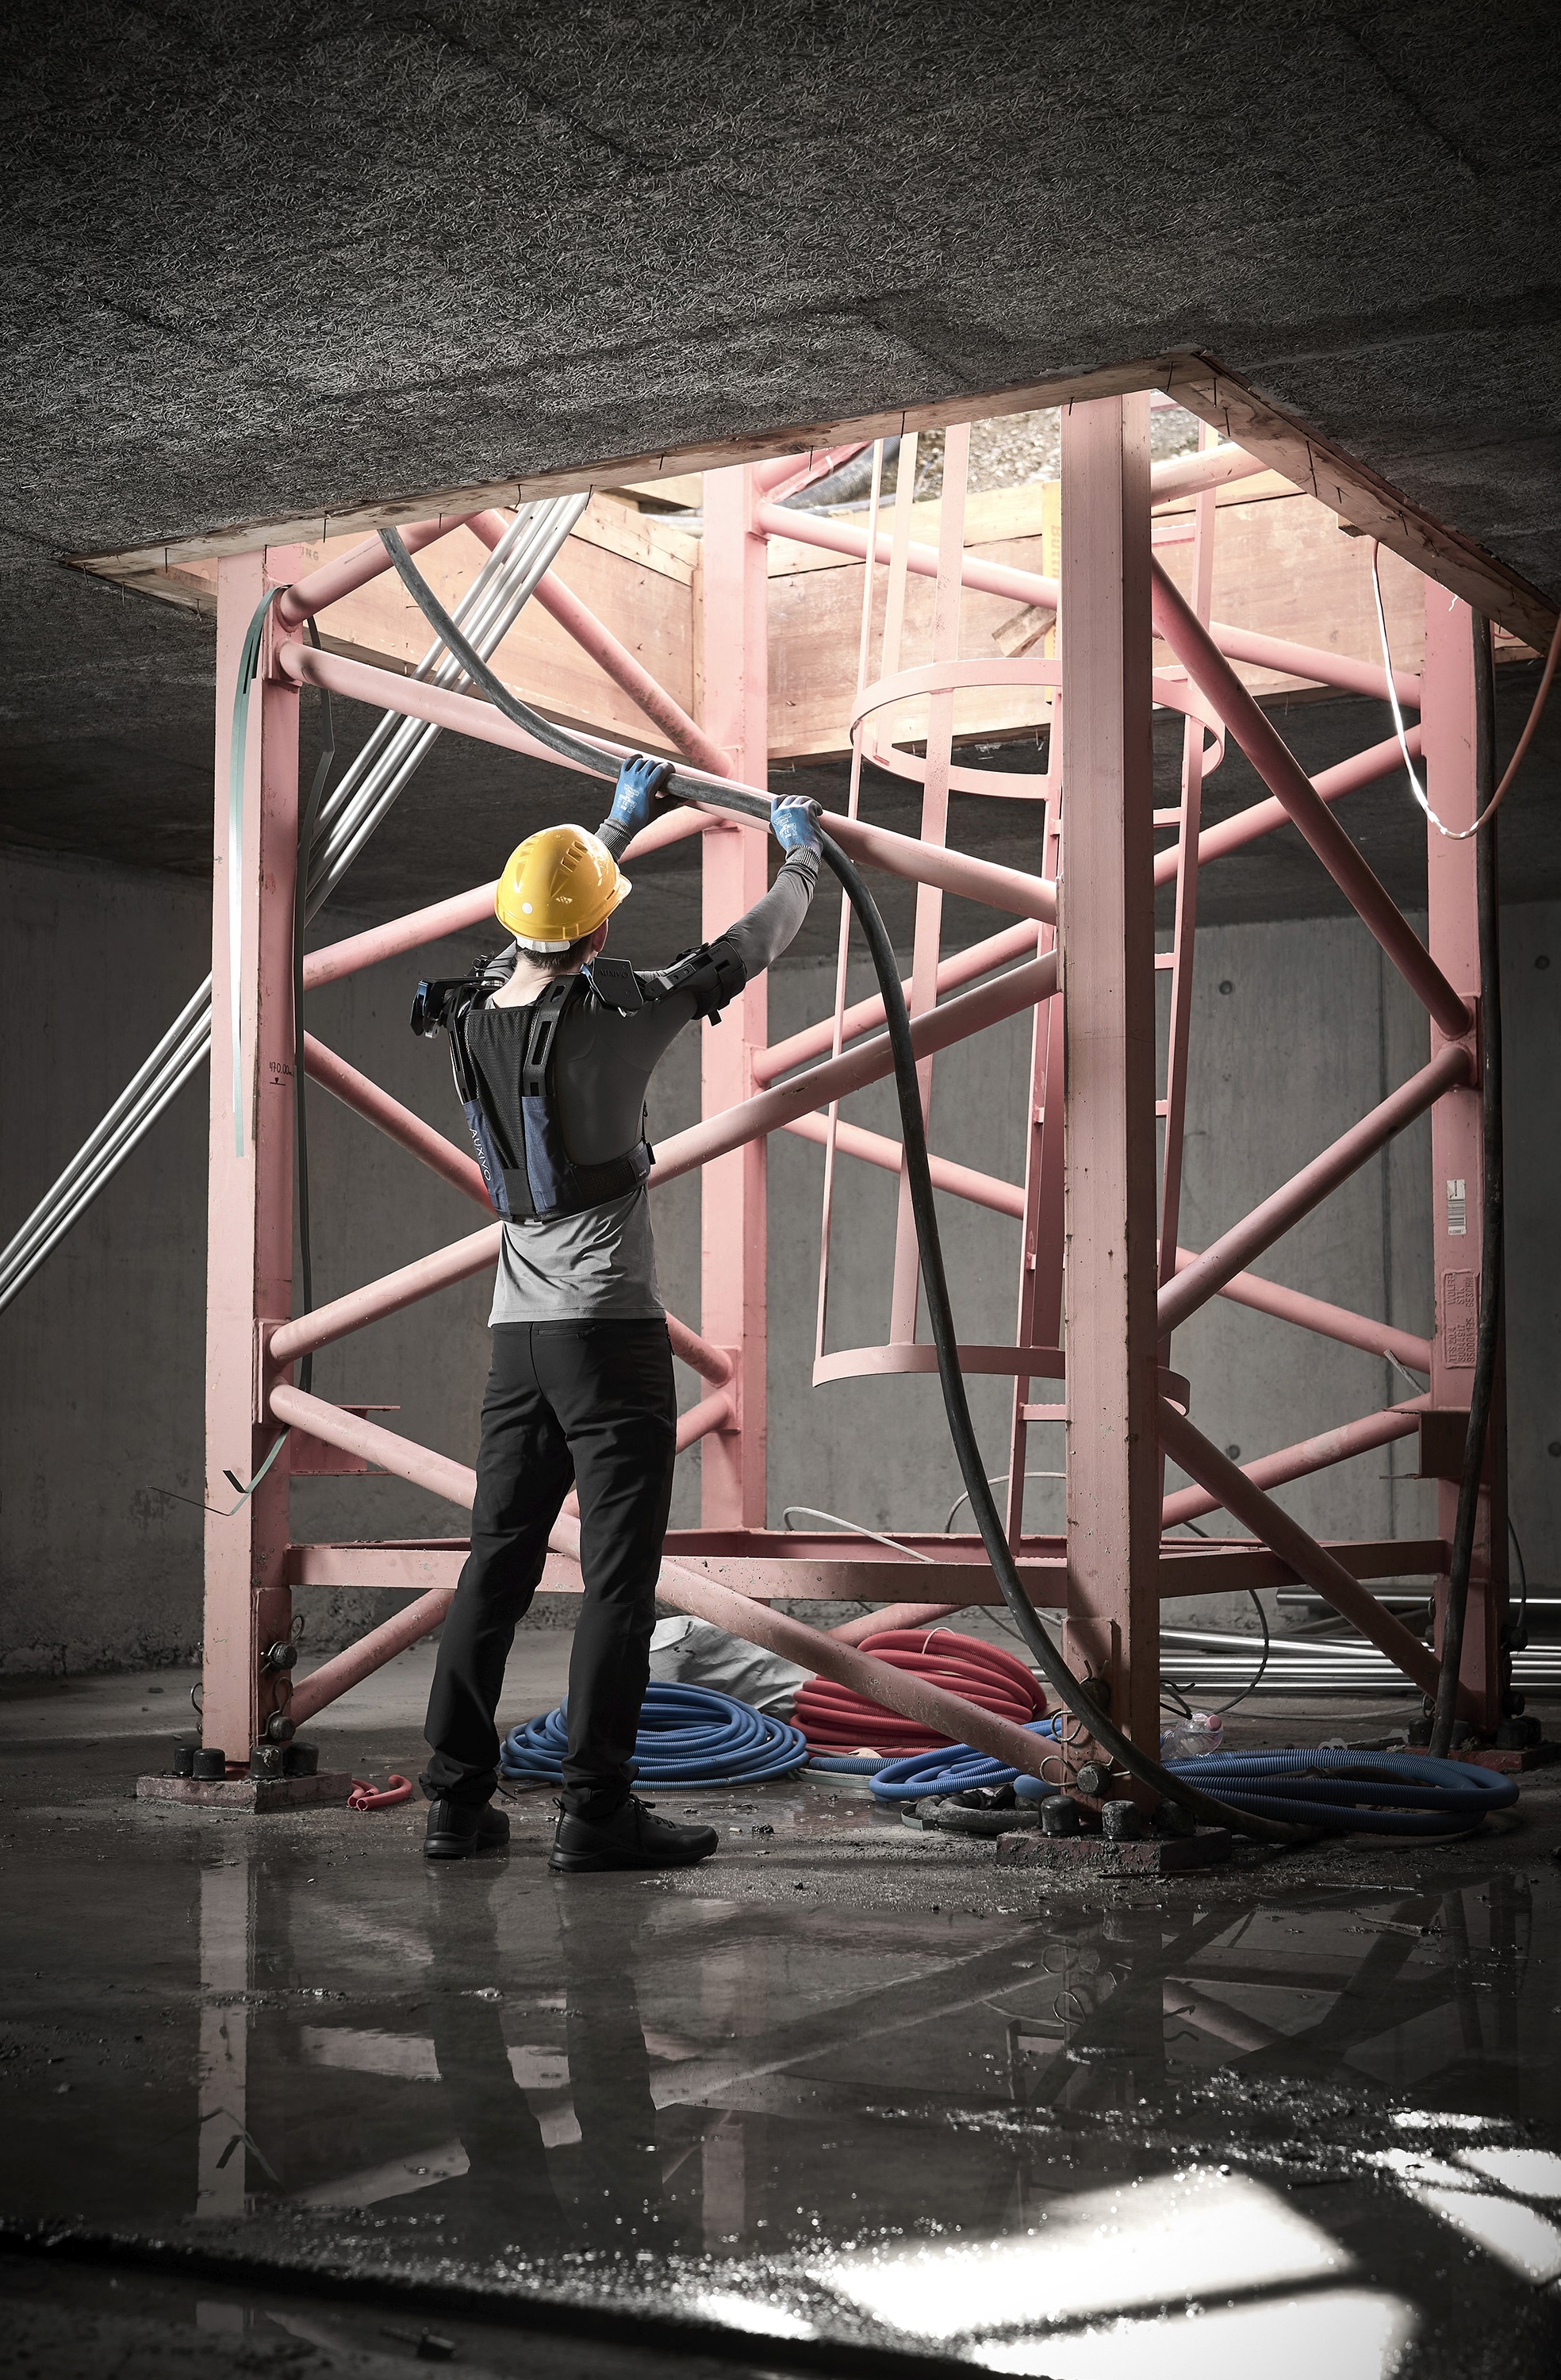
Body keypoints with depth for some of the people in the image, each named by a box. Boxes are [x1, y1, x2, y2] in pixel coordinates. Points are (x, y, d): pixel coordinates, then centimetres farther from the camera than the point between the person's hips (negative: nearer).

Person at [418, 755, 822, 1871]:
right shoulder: (617, 1017, -12)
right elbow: (751, 948, 0)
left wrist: (622, 820, 38)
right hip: (611, 1324, -7)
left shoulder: (477, 1014, 5)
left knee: (498, 1560, 10)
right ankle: (597, 1809, -4)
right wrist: (803, 856, 19)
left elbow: (541, 931, 27)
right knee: (621, 1569, -4)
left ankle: (457, 1800, 13)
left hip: (519, 1328, 7)